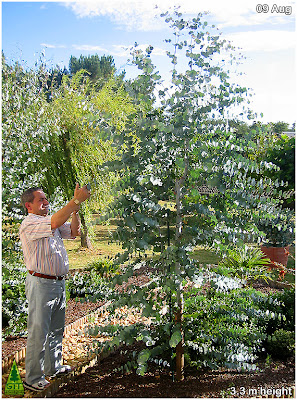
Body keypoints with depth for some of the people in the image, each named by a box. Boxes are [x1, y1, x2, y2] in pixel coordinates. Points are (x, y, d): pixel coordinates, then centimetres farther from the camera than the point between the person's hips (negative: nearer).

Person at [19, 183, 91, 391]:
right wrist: (76, 200, -29)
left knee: (56, 329, 18)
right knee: (38, 331, 0)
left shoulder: (50, 222, 14)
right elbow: (56, 222, -30)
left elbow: (74, 231, 9)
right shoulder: (29, 224, -14)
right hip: (40, 283, -9)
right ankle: (33, 378, 12)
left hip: (58, 282, 9)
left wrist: (76, 208, -4)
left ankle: (54, 367, 33)